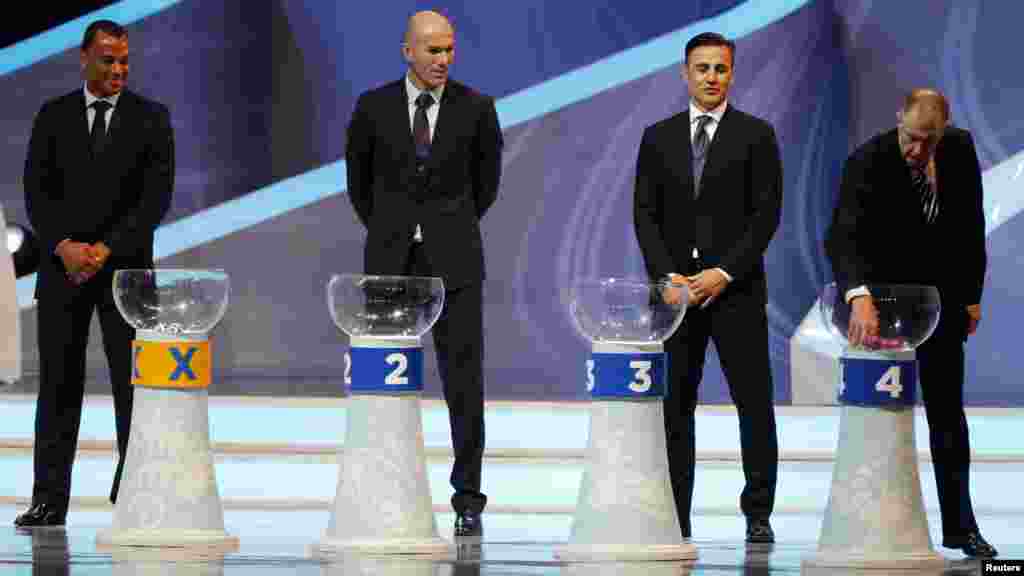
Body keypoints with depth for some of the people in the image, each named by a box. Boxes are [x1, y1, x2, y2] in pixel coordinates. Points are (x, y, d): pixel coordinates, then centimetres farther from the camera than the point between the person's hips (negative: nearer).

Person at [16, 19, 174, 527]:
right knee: (59, 385, 1)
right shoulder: (53, 116, 9)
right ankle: (49, 500, 2)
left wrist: (106, 248, -13)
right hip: (62, 266, 1)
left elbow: (156, 195, -4)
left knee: (134, 385, -3)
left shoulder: (151, 119, 4)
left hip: (125, 267, -1)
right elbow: (36, 189, 3)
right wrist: (63, 246, -13)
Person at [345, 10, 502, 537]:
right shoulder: (374, 107, 0)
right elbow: (358, 177, 15)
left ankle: (467, 499, 0)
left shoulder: (475, 109, -2)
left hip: (454, 261, -1)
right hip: (391, 260, 1)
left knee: (464, 380, -5)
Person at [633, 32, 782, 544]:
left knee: (754, 404, -2)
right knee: (673, 407, 1)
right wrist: (667, 276, -7)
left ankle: (758, 515, 4)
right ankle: (674, 518, 4)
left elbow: (766, 214, -3)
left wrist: (725, 273, -12)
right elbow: (644, 214, 6)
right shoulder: (658, 137, 10)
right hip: (675, 287, 2)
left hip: (737, 289, -2)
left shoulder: (756, 135, 3)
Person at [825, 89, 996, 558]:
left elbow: (971, 223, 3)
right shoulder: (868, 161, -24)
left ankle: (960, 524, 12)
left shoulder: (960, 148, -11)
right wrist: (858, 296, -53)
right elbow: (841, 236, -36)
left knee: (948, 411, 8)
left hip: (941, 294, 4)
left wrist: (972, 294, 3)